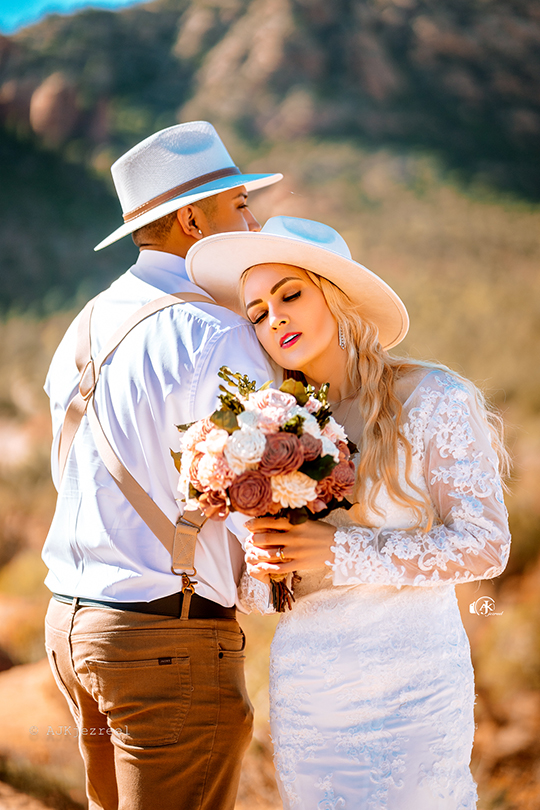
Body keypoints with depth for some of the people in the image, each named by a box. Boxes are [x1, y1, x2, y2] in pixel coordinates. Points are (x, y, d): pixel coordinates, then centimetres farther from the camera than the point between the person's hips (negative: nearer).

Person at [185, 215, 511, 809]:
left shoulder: (432, 399, -6)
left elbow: (483, 546, -11)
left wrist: (340, 552, -18)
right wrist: (263, 566, -9)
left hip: (410, 683, -4)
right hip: (301, 686, 4)